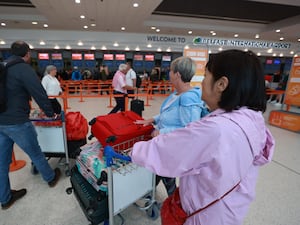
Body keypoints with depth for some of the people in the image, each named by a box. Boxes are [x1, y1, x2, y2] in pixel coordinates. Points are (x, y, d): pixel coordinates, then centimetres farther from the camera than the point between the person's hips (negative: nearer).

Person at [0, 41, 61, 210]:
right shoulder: (24, 69, -13)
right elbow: (40, 94, -15)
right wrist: (50, 113, 0)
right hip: (17, 122, -8)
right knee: (36, 154, 11)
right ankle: (51, 178, 33)